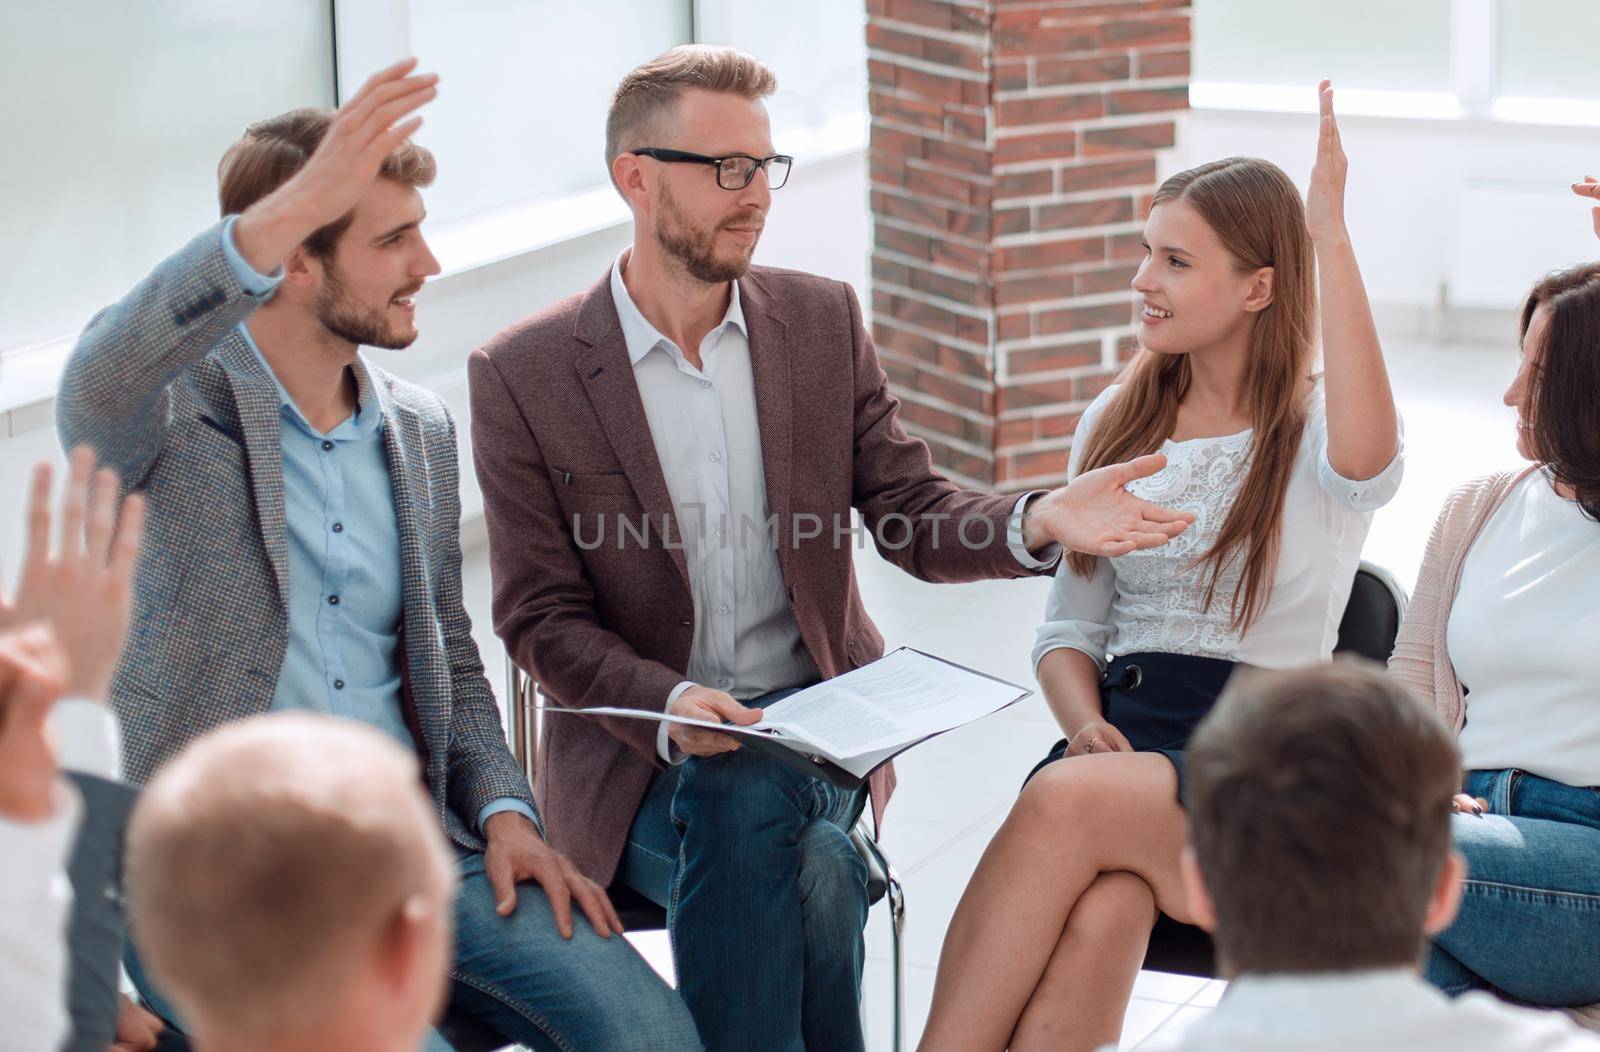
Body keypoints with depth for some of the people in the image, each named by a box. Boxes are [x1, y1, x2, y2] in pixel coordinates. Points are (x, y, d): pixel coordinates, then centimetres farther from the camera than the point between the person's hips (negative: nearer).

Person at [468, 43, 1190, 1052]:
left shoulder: (824, 320, 6)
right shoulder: (522, 374, -3)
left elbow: (913, 515, 4)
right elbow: (541, 618, -5)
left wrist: (1038, 521, -18)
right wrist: (671, 707, -23)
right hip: (642, 753, -2)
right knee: (752, 814, -33)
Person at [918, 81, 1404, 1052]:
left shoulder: (1311, 432, 1)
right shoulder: (1117, 425, 17)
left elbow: (1368, 459, -27)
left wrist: (1330, 236, -26)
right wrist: (1088, 727, -5)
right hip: (1123, 728, 4)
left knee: (1067, 802, -34)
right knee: (1099, 914, -31)